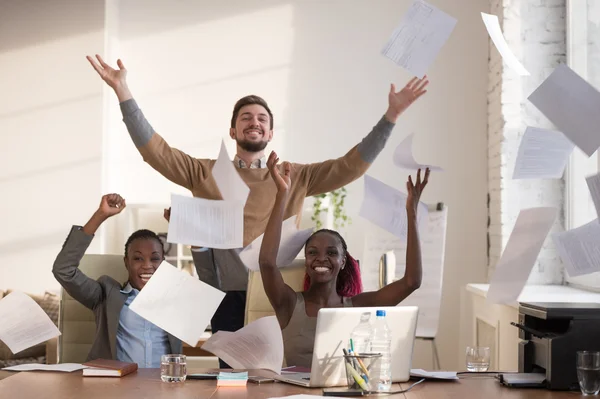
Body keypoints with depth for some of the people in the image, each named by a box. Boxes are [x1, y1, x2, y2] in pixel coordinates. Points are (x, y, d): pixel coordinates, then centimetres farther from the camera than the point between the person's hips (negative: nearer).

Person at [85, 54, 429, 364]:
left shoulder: (296, 177, 10)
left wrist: (391, 116, -4)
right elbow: (156, 151, 1)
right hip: (228, 296, -1)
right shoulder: (206, 174, 8)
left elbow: (351, 166, 4)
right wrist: (123, 92, -7)